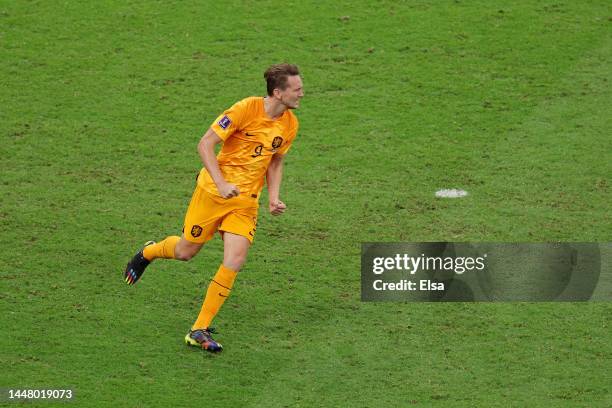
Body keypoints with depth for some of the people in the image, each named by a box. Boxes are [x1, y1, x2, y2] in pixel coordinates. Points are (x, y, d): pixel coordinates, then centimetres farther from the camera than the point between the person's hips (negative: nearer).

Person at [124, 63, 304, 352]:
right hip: (213, 192, -4)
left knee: (235, 261, -13)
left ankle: (199, 331, -3)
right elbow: (205, 144, -16)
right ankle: (148, 253, 46)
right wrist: (221, 183, -25)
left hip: (246, 201, 4)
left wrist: (274, 197, 5)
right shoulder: (246, 109, -18)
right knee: (185, 251, 9)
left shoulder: (289, 124, 2)